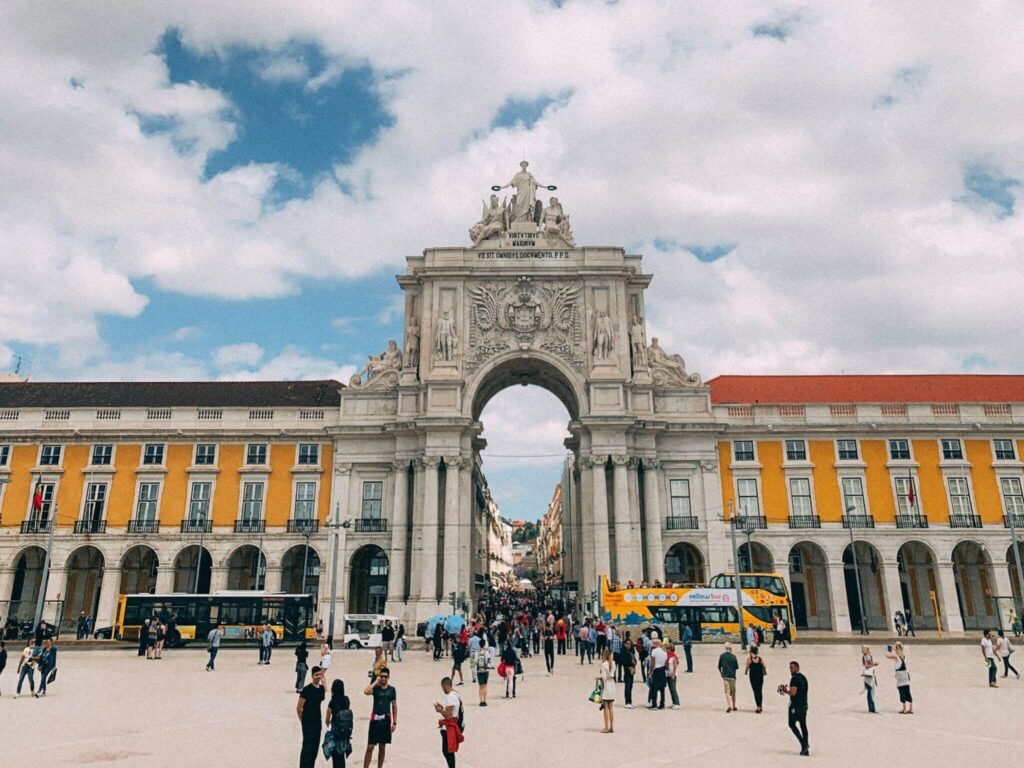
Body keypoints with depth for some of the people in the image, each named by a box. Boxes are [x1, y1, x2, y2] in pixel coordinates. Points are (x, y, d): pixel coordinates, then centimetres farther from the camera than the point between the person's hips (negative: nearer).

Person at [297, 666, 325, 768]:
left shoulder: (321, 688, 4)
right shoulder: (307, 690, -17)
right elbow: (299, 708, -12)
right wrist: (303, 721, -2)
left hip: (317, 722, 7)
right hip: (308, 724, -7)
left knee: (315, 746, 13)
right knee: (307, 747, -4)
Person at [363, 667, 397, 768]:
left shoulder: (392, 689, 4)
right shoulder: (375, 688, -3)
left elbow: (394, 706, 8)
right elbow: (366, 692, -26)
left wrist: (394, 722, 5)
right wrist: (376, 681, -16)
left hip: (386, 721, 2)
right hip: (375, 720, -2)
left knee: (382, 747, 11)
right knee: (370, 747, -5)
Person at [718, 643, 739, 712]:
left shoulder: (722, 655, -3)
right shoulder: (733, 656, -6)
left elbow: (719, 666, 2)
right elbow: (737, 667, -3)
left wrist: (720, 672, 21)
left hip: (725, 676, 0)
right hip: (732, 676, 0)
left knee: (727, 691, -2)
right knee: (733, 692, 15)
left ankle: (729, 706, -18)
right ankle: (734, 706, 25)